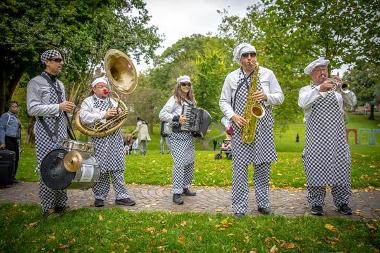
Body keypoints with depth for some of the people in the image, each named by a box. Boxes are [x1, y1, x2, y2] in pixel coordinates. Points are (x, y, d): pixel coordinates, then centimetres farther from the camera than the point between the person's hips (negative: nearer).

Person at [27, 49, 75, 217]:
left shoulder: (60, 84, 18)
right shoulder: (36, 82, -3)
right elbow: (32, 109, -13)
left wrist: (68, 108, 8)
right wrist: (59, 107, -18)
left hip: (62, 132, 7)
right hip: (46, 134, -7)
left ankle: (61, 204, 17)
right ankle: (48, 208, 6)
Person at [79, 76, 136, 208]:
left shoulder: (113, 101, 22)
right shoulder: (88, 101, 7)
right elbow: (84, 117, -11)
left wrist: (117, 114, 0)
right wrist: (104, 115, -17)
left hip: (115, 139, 3)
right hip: (98, 140, -3)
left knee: (117, 168, 2)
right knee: (100, 169, -2)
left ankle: (121, 196, 6)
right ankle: (99, 197, 13)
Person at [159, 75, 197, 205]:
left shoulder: (191, 100, 15)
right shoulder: (175, 99, -5)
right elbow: (162, 114, -13)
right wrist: (176, 118, -23)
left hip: (189, 135, 8)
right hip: (177, 135, -7)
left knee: (190, 162, 11)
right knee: (180, 163, -12)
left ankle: (185, 188, 25)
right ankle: (176, 193, -5)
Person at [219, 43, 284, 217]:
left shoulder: (267, 74, 6)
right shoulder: (231, 77, 6)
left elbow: (280, 97, 8)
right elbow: (223, 101, 9)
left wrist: (266, 97, -13)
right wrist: (233, 116, -9)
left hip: (263, 126, 1)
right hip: (241, 126, -1)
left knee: (263, 165, 6)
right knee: (239, 166, -2)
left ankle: (263, 203, 21)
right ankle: (239, 207, 7)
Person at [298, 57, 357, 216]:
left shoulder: (336, 88, 18)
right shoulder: (306, 90, 10)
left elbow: (352, 102, 5)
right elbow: (303, 103, -12)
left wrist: (342, 90, -12)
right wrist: (319, 89, -23)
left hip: (337, 136, 2)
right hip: (316, 137, -2)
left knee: (341, 167, 3)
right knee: (316, 168, -2)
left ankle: (342, 202, 16)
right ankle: (316, 203, 8)